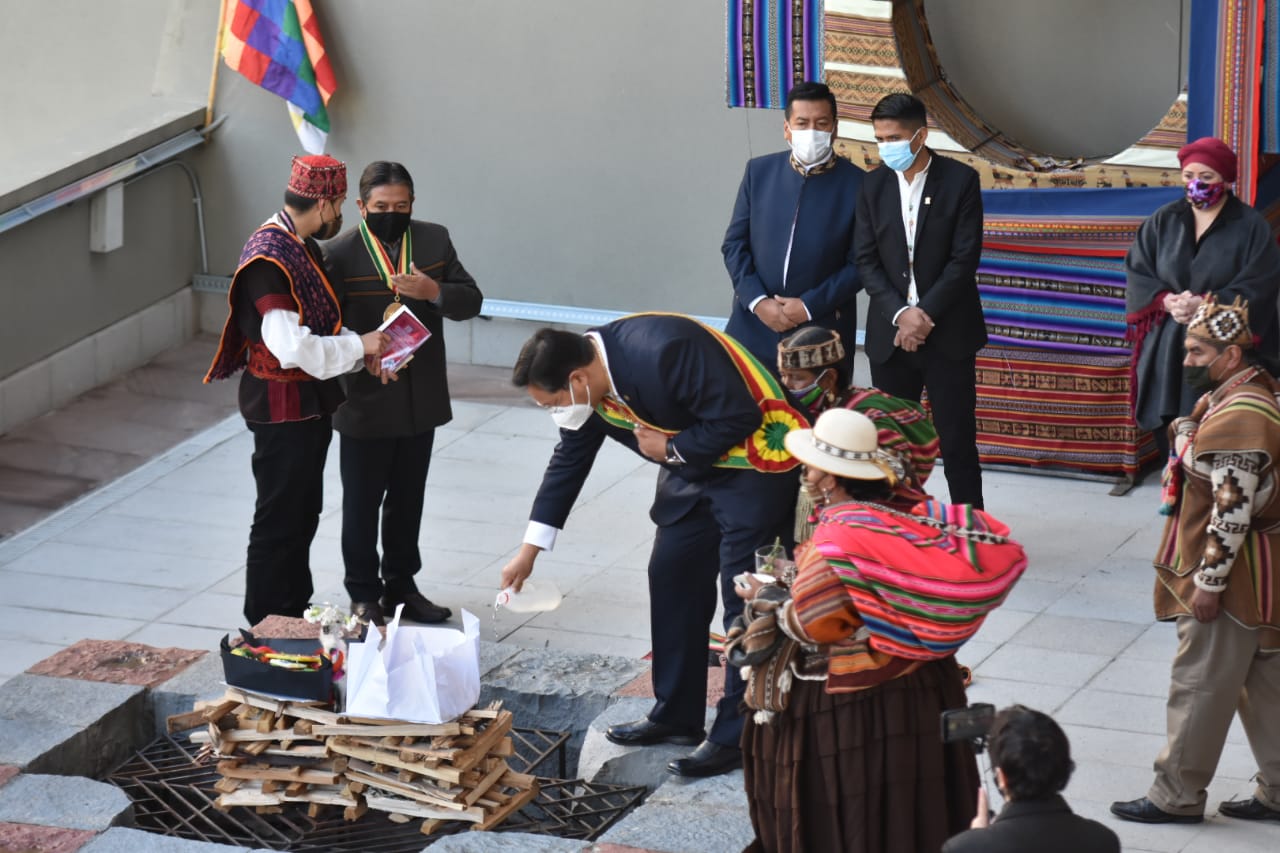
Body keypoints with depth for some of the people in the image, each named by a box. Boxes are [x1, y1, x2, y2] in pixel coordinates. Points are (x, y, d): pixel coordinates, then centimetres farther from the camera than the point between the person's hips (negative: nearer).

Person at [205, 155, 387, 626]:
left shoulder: (301, 247, 9)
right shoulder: (269, 257, -23)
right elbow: (292, 347, -29)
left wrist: (363, 351, 1)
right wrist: (359, 345, -18)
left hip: (310, 402, 10)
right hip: (281, 406, -10)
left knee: (303, 513, 18)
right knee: (280, 517, -1)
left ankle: (294, 614, 30)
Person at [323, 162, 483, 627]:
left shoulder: (435, 240, 1)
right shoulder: (340, 254, -13)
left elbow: (471, 300, 2)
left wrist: (434, 292, -18)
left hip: (421, 401, 4)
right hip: (366, 402, -4)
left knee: (408, 500, 17)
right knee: (362, 502, 7)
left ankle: (401, 585, 31)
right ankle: (363, 593, 20)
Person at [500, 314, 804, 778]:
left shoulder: (663, 352, -33)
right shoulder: (588, 384, -5)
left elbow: (738, 417, -28)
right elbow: (568, 461, 10)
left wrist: (671, 450, -17)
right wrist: (530, 550, 11)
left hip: (754, 463, -9)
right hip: (693, 464, 9)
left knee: (744, 597, -8)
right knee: (672, 580, 10)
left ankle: (736, 736, -2)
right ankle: (676, 716, 22)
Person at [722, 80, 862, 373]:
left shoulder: (857, 184, -4)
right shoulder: (759, 171, 6)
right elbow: (734, 244, 7)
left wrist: (809, 306, -11)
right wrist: (758, 301, -6)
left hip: (822, 331, -2)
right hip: (755, 325, 3)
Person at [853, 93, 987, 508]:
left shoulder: (960, 180, -4)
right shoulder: (874, 185, 5)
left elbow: (965, 259, -8)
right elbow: (866, 260, 2)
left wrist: (924, 313, -14)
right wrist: (901, 314, -11)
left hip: (948, 334, -3)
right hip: (890, 335, 3)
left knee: (957, 442, -1)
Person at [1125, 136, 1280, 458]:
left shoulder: (1251, 227, -3)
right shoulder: (1163, 221, 9)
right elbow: (1136, 271, 6)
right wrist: (1167, 301, -13)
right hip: (1167, 350, 3)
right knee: (1170, 434, 3)